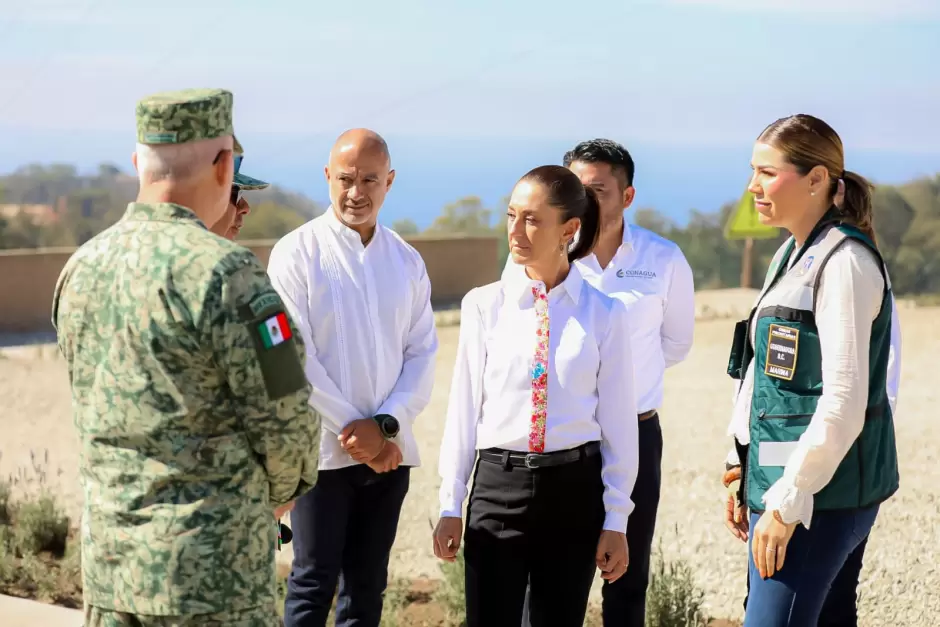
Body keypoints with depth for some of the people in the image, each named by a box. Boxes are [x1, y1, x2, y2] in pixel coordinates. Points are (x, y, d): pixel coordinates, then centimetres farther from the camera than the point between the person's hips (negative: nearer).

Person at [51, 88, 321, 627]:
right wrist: (280, 490, 8)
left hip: (109, 560, 7)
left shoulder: (81, 268, 6)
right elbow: (285, 416, -11)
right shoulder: (223, 272, -17)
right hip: (212, 566, -7)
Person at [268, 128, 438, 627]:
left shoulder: (406, 261, 9)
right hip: (322, 449, -4)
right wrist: (353, 429, -12)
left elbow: (422, 354, 5)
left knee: (367, 585, 10)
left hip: (389, 452, 4)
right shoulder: (297, 252, -5)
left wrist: (385, 425, -10)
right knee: (314, 583, -3)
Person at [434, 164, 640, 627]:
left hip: (575, 489, 0)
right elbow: (465, 408, 3)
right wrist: (450, 505, 3)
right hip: (498, 485, 0)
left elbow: (617, 421, 1)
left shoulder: (604, 314, -1)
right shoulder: (485, 305, 0)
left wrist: (616, 519, 0)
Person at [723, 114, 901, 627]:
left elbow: (844, 401, -20)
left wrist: (787, 502, -19)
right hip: (780, 478, 9)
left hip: (821, 489, -9)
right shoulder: (793, 254, 14)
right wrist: (746, 471, 18)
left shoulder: (844, 262, -14)